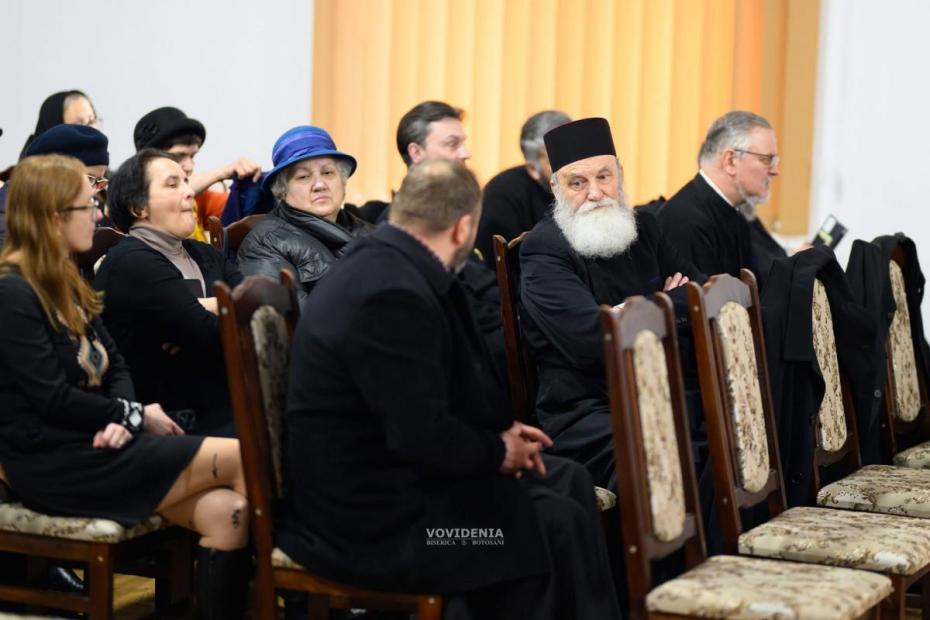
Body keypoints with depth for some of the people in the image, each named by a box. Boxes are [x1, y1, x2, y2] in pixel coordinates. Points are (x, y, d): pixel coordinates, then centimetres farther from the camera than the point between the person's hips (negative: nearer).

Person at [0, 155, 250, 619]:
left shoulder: (61, 282, 17)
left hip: (96, 443, 9)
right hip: (54, 464, -9)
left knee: (226, 512, -15)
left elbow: (114, 364, 14)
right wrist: (136, 415, -8)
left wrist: (121, 417, -8)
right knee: (246, 458, -15)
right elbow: (54, 400, -18)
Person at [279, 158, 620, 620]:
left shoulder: (384, 265, 5)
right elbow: (426, 439, -28)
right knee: (558, 525, -10)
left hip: (382, 478, 10)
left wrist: (499, 432, 4)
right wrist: (499, 451, -9)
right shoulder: (393, 294, -26)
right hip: (368, 522, -10)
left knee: (568, 481, 11)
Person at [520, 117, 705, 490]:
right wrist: (677, 301, -7)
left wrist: (676, 299, -6)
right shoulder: (543, 250, -7)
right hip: (588, 414, -7)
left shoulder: (642, 228, 14)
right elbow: (592, 339, -19)